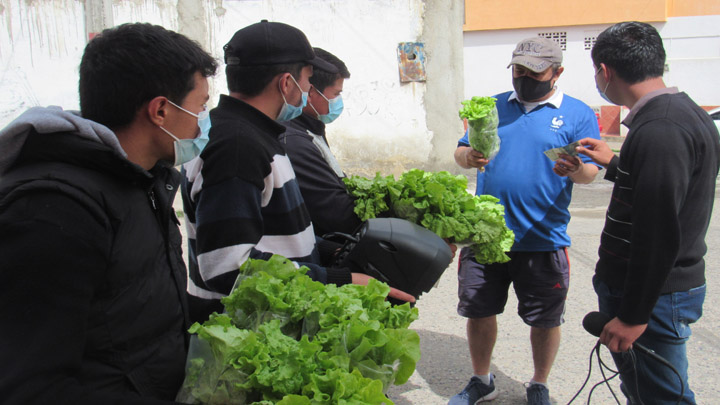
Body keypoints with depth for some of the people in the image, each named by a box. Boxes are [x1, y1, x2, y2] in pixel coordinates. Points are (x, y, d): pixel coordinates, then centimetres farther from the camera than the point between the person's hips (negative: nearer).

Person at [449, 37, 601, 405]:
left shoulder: (578, 114, 2)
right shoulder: (493, 106, 11)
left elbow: (591, 170, -2)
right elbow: (460, 152, 10)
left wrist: (575, 170, -26)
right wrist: (469, 157, -14)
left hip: (542, 240, -2)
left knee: (545, 320, 9)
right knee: (478, 311, 12)